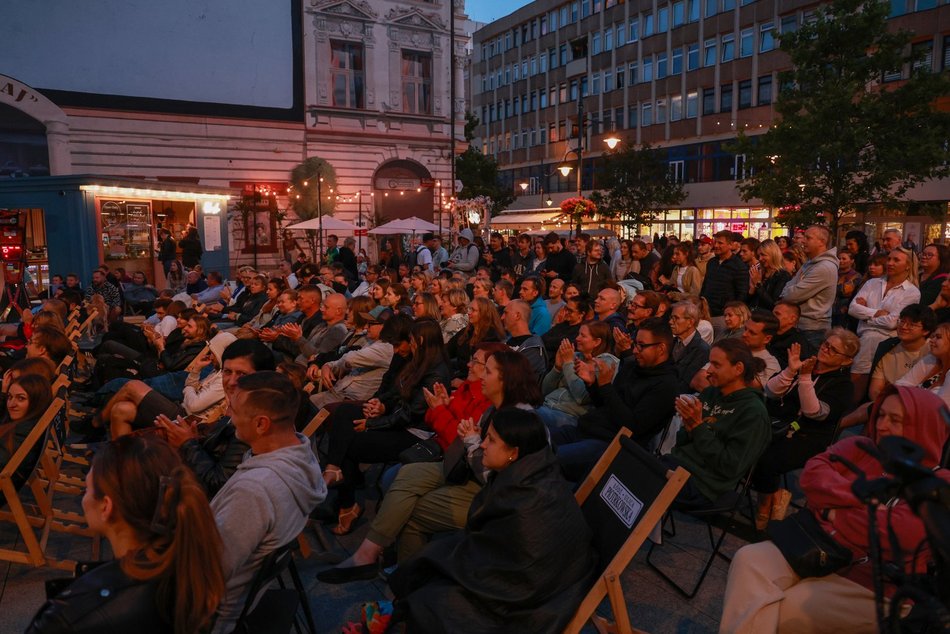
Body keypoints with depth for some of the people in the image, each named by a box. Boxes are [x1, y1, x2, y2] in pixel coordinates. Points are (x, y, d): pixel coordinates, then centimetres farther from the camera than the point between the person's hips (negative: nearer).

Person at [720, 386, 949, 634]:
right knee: (749, 560, -22)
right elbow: (814, 473, -1)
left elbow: (903, 533, -18)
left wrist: (836, 516, -9)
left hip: (871, 585, -4)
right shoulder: (860, 448, 11)